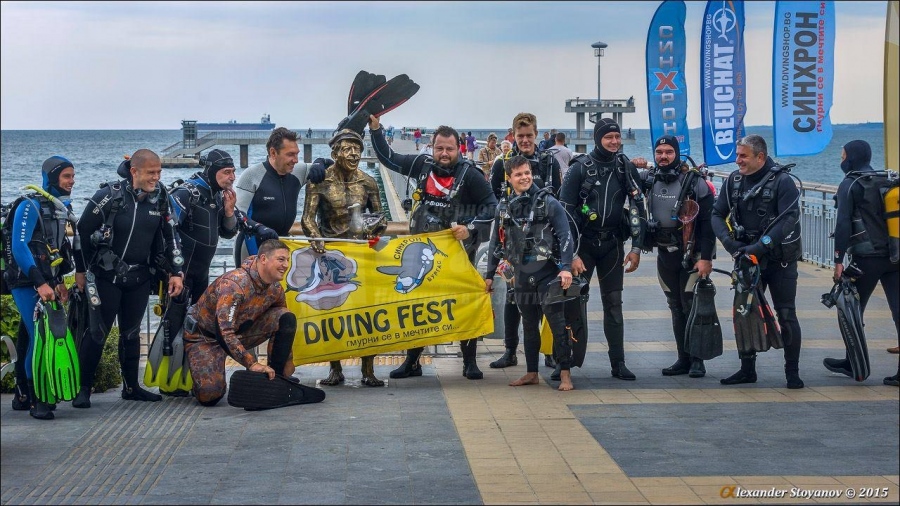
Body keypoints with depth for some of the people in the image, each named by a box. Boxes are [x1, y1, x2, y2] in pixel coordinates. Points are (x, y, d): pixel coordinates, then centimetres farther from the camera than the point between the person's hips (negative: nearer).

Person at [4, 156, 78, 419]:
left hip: (47, 284, 8)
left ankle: (23, 396, 18)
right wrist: (40, 283, -25)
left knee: (29, 338, 11)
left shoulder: (63, 207, 13)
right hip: (27, 284, -8)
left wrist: (61, 282, 12)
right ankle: (35, 398, -8)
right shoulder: (30, 205, -13)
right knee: (39, 336, -14)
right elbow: (19, 247, -21)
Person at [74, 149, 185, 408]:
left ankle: (131, 387, 23)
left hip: (140, 277, 5)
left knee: (131, 333, 12)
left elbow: (169, 237, 8)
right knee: (98, 332, -4)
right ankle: (83, 389, 3)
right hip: (106, 276, -4)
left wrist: (175, 272, 2)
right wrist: (81, 270, -1)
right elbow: (83, 232, -7)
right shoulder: (109, 196, -15)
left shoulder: (160, 198, -1)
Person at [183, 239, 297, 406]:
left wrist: (287, 366, 6)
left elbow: (284, 326, 8)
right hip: (205, 336, -6)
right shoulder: (233, 284, -32)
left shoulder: (276, 289, -8)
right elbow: (224, 331, -39)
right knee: (210, 395, -27)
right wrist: (252, 363, -43)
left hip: (239, 332, 6)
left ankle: (277, 377, -3)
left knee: (287, 318, -14)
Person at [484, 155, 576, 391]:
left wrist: (566, 268, -18)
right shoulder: (504, 207, 9)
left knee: (557, 322, -6)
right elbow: (496, 243, 17)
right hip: (522, 275, 5)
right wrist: (489, 274, 17)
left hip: (547, 272, -5)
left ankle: (565, 373, -3)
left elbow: (565, 237, -8)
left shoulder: (548, 202, -5)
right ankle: (531, 373, 20)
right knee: (529, 325, 12)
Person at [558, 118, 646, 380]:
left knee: (613, 303, 5)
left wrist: (636, 248, -1)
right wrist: (571, 253, -13)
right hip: (583, 243, -3)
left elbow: (638, 208, 6)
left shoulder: (626, 168, 3)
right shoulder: (580, 168, -7)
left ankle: (618, 363, 7)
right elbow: (565, 212, -8)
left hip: (612, 244, 3)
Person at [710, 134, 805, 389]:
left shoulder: (782, 181, -14)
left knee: (786, 315, -1)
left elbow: (789, 220, -22)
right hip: (747, 258, 5)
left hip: (780, 260, -5)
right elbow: (717, 214, 3)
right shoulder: (733, 181, 2)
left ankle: (792, 371, 7)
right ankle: (747, 369, 17)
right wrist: (729, 241, -15)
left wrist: (760, 246, -27)